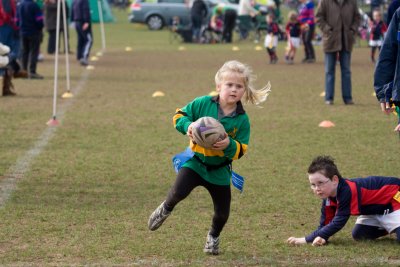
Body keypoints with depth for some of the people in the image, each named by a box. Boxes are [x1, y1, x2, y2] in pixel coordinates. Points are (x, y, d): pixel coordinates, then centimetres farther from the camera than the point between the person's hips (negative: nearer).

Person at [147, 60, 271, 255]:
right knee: (179, 191, -26)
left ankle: (213, 237, 41)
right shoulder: (203, 104, -13)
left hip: (219, 169, 2)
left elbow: (241, 150, -9)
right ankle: (165, 209, 11)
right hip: (195, 161, -2)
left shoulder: (242, 119, -11)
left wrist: (229, 145, -30)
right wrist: (187, 125, -25)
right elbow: (179, 115, -4)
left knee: (222, 212, 7)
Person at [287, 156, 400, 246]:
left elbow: (338, 223, -36)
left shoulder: (347, 192, -36)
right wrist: (321, 237, -33)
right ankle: (389, 228, 21)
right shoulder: (328, 197, -10)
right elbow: (325, 224, -7)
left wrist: (307, 239, -35)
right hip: (373, 209, 8)